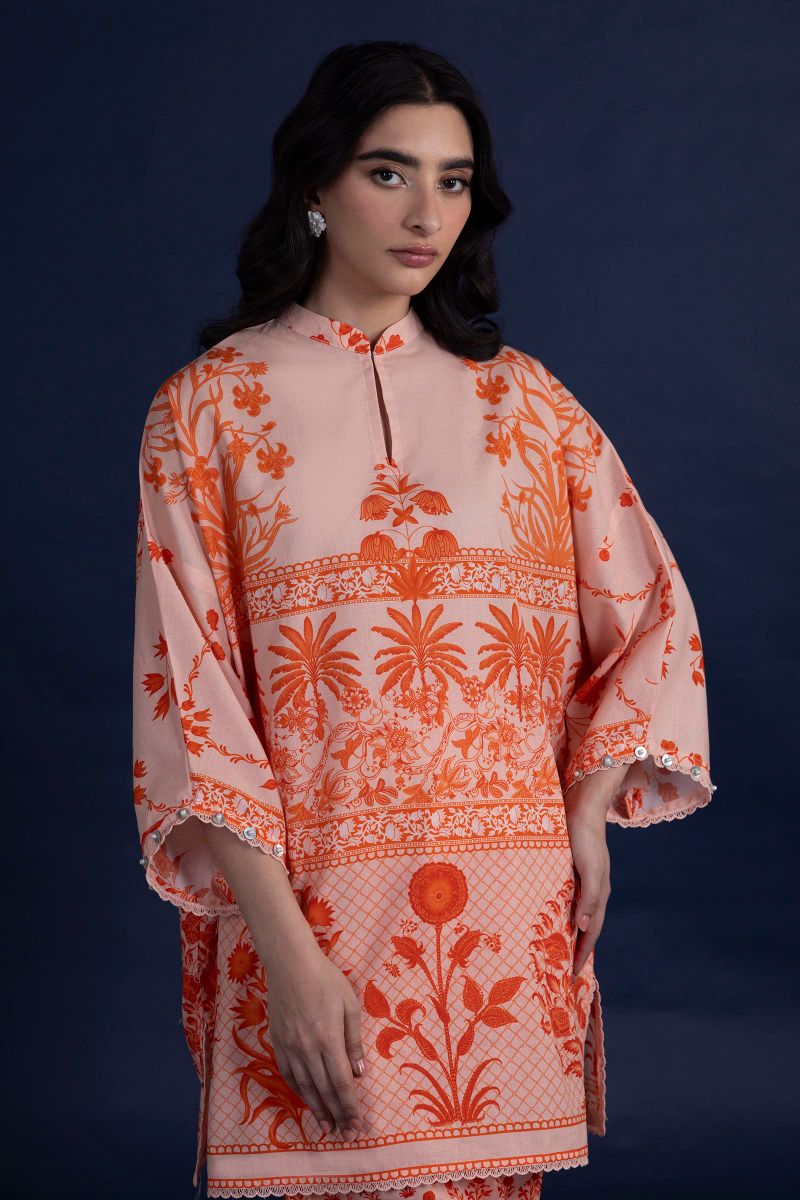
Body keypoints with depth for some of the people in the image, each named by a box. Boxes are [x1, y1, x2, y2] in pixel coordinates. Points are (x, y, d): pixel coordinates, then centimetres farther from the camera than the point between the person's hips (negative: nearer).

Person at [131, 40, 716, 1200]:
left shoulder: (521, 398, 10)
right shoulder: (210, 405, 1)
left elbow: (654, 611, 16)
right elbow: (191, 692, -5)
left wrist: (590, 807, 1)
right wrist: (288, 949, -13)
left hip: (510, 919, 3)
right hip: (309, 902, -2)